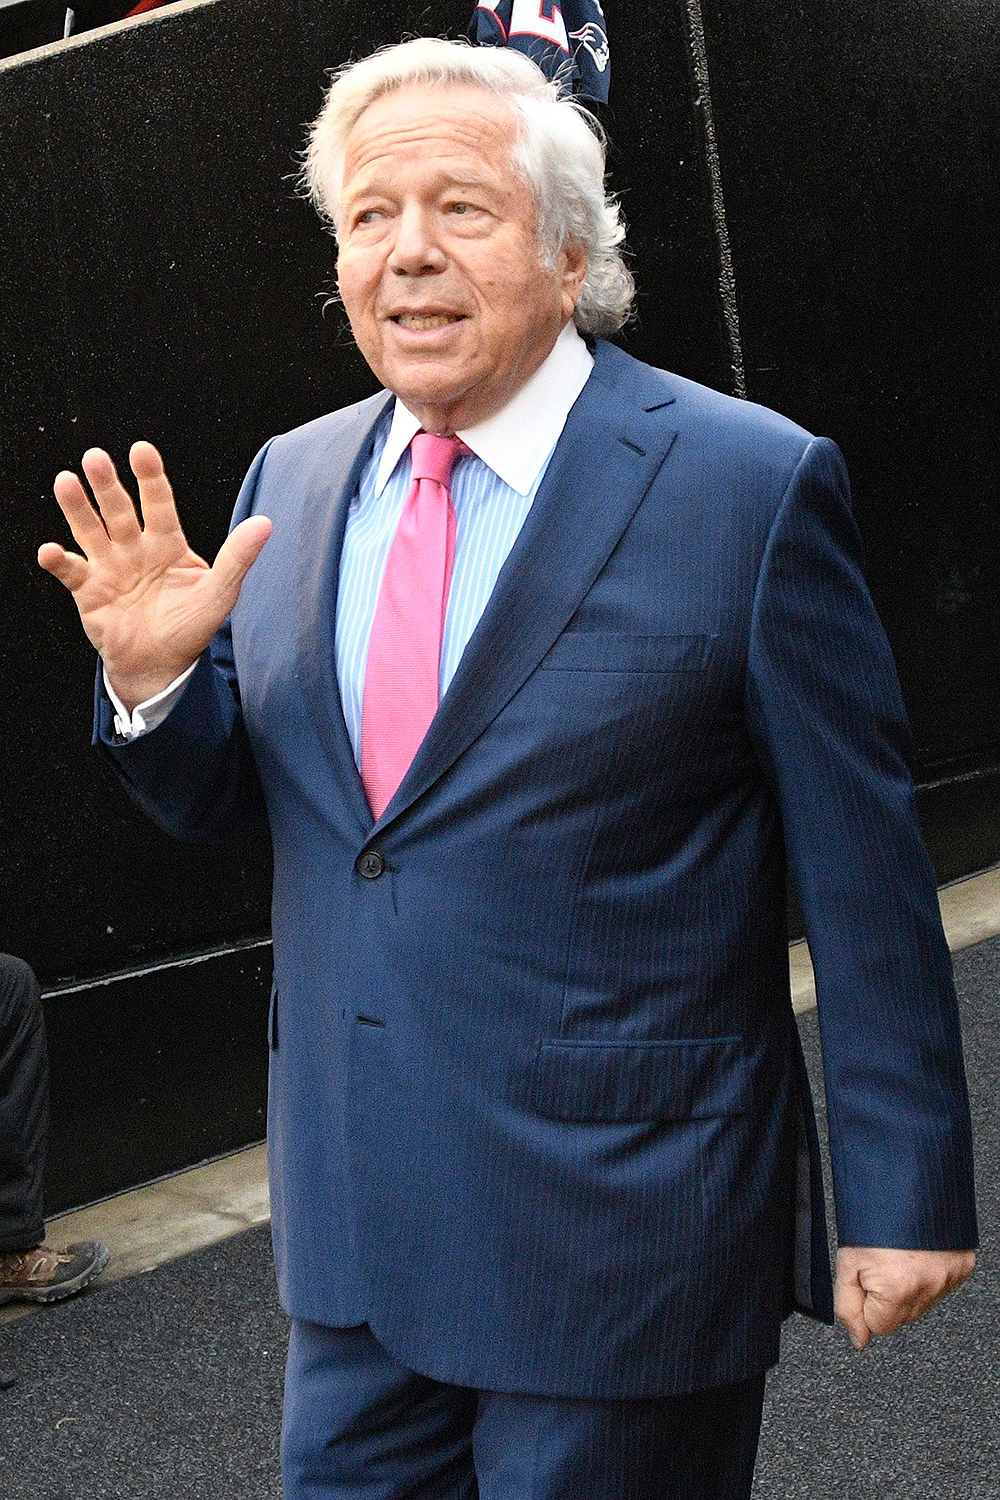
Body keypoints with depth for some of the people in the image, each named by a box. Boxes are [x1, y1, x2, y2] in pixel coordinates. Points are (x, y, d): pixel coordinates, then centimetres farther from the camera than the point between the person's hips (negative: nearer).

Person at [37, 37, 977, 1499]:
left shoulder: (752, 484, -12)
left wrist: (903, 1197, -7)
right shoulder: (292, 480, 5)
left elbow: (865, 876, -9)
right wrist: (155, 674, -10)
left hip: (622, 1227, -5)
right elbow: (220, 797, 11)